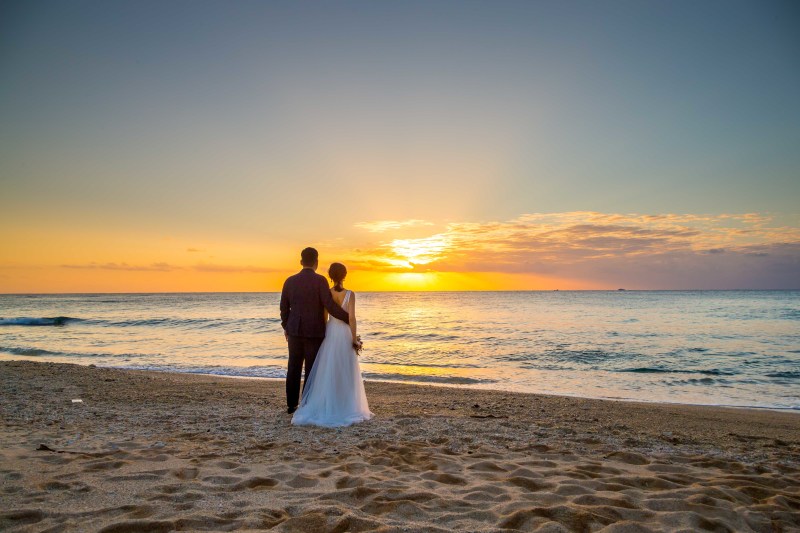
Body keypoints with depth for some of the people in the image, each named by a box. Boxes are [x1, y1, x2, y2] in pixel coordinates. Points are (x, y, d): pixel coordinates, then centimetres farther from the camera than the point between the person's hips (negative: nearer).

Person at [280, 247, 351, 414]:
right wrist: (349, 319, -10)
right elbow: (330, 306, -19)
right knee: (311, 370, 4)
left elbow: (284, 307, 10)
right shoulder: (320, 280, -12)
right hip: (314, 332, -4)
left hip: (295, 330, 4)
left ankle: (291, 404, 19)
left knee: (294, 368, 13)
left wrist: (286, 327, 25)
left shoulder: (290, 281, 3)